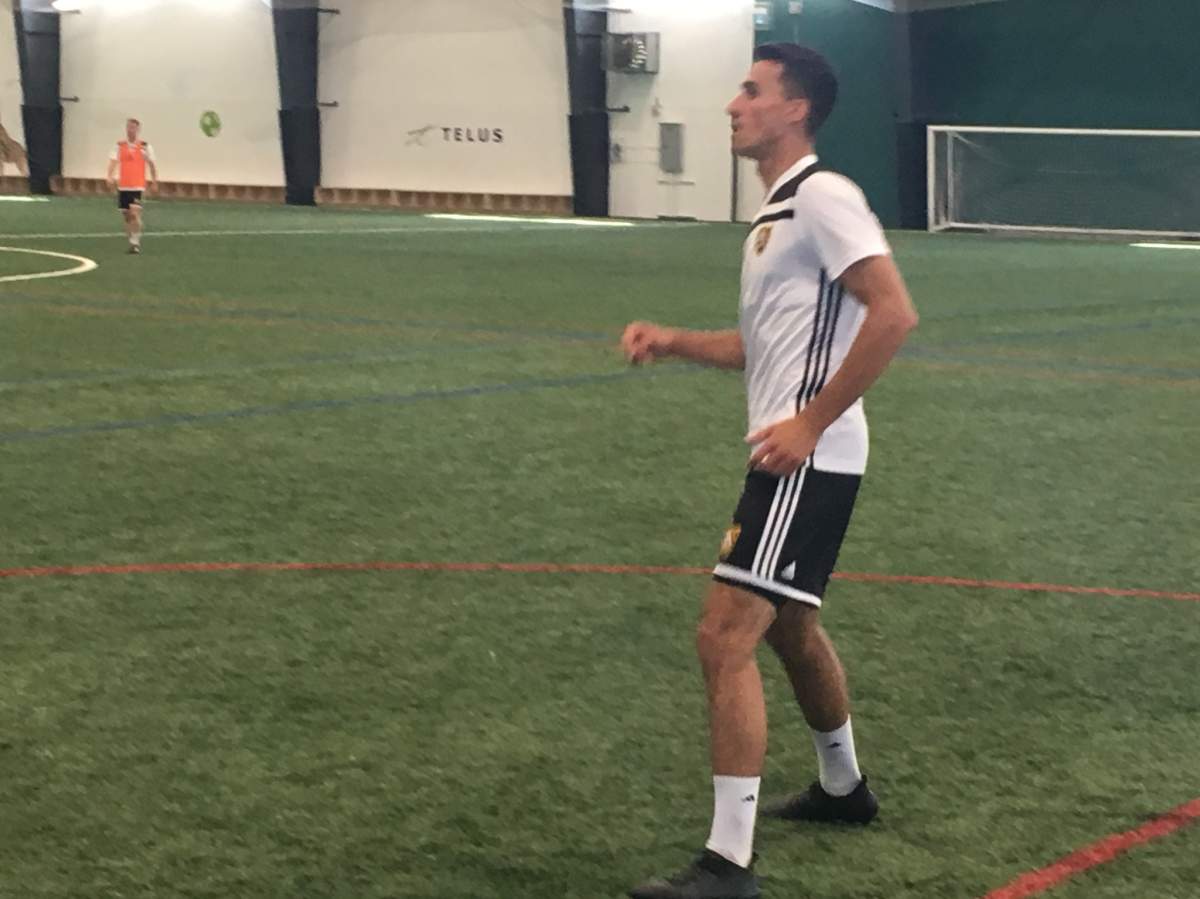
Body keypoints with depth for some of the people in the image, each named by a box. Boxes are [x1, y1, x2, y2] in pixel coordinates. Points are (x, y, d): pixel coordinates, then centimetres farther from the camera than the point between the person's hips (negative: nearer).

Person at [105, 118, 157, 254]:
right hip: (122, 186, 3)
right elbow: (113, 161, -7)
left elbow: (151, 164, 8)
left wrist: (154, 180, 7)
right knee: (126, 215, 9)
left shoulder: (144, 147, 0)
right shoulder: (120, 146, 4)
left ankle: (135, 242, -12)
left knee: (135, 213, -17)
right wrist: (110, 176, -23)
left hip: (137, 186, -3)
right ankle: (133, 241, 22)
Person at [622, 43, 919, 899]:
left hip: (808, 459, -11)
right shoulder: (777, 211, 17)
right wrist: (675, 341, 9)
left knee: (725, 635, -15)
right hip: (790, 456, 11)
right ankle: (843, 787, 45)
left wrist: (812, 422, -22)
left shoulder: (823, 196, -13)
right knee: (791, 626, 25)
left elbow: (894, 313, -23)